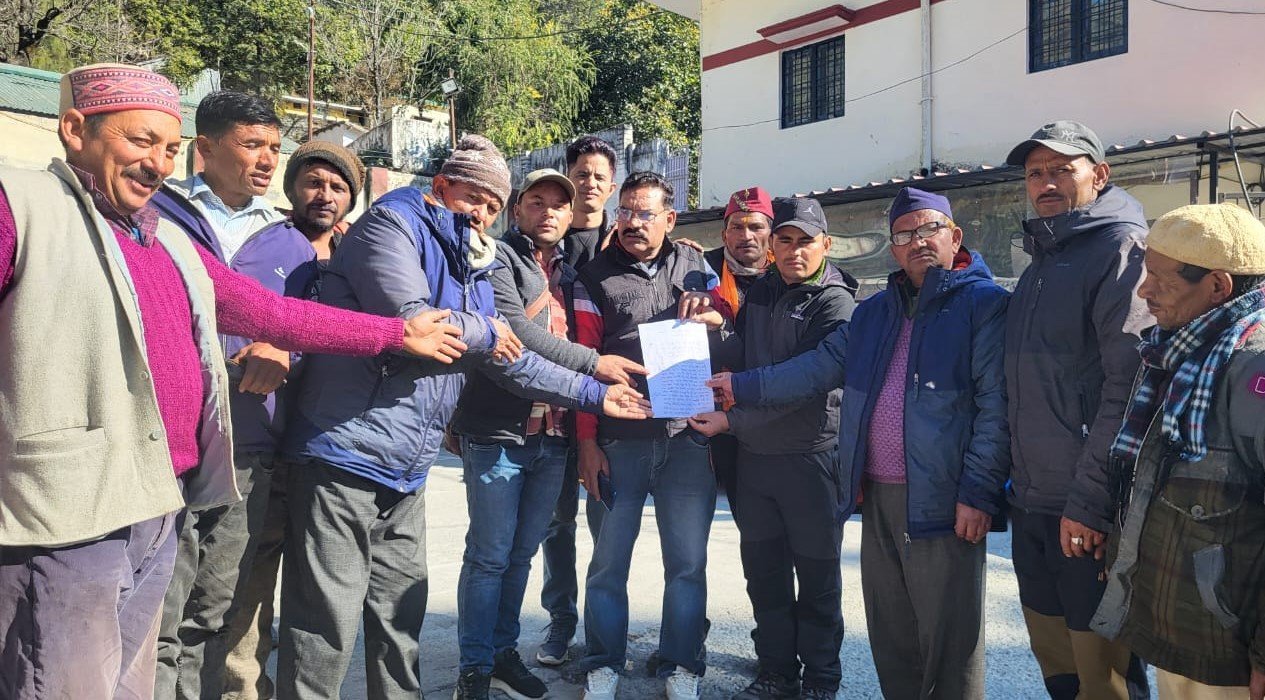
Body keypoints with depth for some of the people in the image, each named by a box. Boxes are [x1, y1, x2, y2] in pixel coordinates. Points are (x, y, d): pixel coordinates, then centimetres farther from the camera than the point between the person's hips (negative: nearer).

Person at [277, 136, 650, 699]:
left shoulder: (470, 268, 19)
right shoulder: (393, 224, -5)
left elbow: (510, 360, 23)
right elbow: (410, 322, -21)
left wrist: (595, 395, 22)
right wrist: (484, 332, -3)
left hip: (406, 475, 8)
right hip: (347, 458, -8)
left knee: (401, 624, 16)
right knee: (326, 633, -2)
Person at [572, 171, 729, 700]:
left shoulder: (695, 268, 10)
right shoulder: (595, 278, 3)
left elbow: (733, 337, 17)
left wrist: (714, 316, -6)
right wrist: (587, 441, -6)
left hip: (688, 437, 2)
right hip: (621, 440, -1)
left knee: (688, 562, 8)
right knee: (609, 560, 6)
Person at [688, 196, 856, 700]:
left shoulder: (835, 303, -9)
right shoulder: (759, 293, 10)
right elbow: (739, 357, 22)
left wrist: (731, 420, -18)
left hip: (810, 456, -5)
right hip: (753, 453, 6)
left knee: (817, 577, 8)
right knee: (764, 572, 13)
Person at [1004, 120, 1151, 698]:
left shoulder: (1123, 248, -10)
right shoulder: (1040, 265, 17)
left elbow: (1128, 384, -19)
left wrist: (1087, 501, -20)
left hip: (1091, 511, -8)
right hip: (1032, 502, 8)